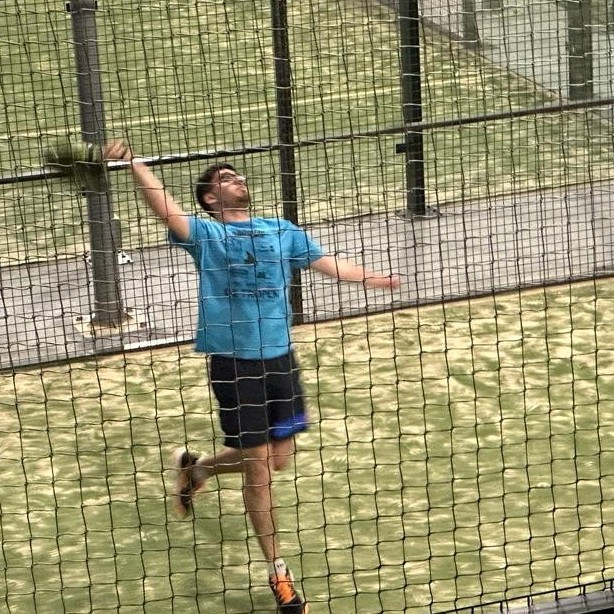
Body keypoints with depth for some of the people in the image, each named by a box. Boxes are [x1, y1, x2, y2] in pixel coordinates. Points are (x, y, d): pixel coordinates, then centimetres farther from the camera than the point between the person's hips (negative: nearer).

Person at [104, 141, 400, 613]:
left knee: (279, 457, 12)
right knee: (258, 467, 0)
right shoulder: (205, 233, -4)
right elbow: (167, 211, -21)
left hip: (279, 358, 5)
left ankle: (196, 467, 39)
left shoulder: (281, 231, 11)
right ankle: (279, 573, 13)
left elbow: (326, 262, 20)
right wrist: (134, 164, -36)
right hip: (234, 363, -5)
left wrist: (370, 278, 12)